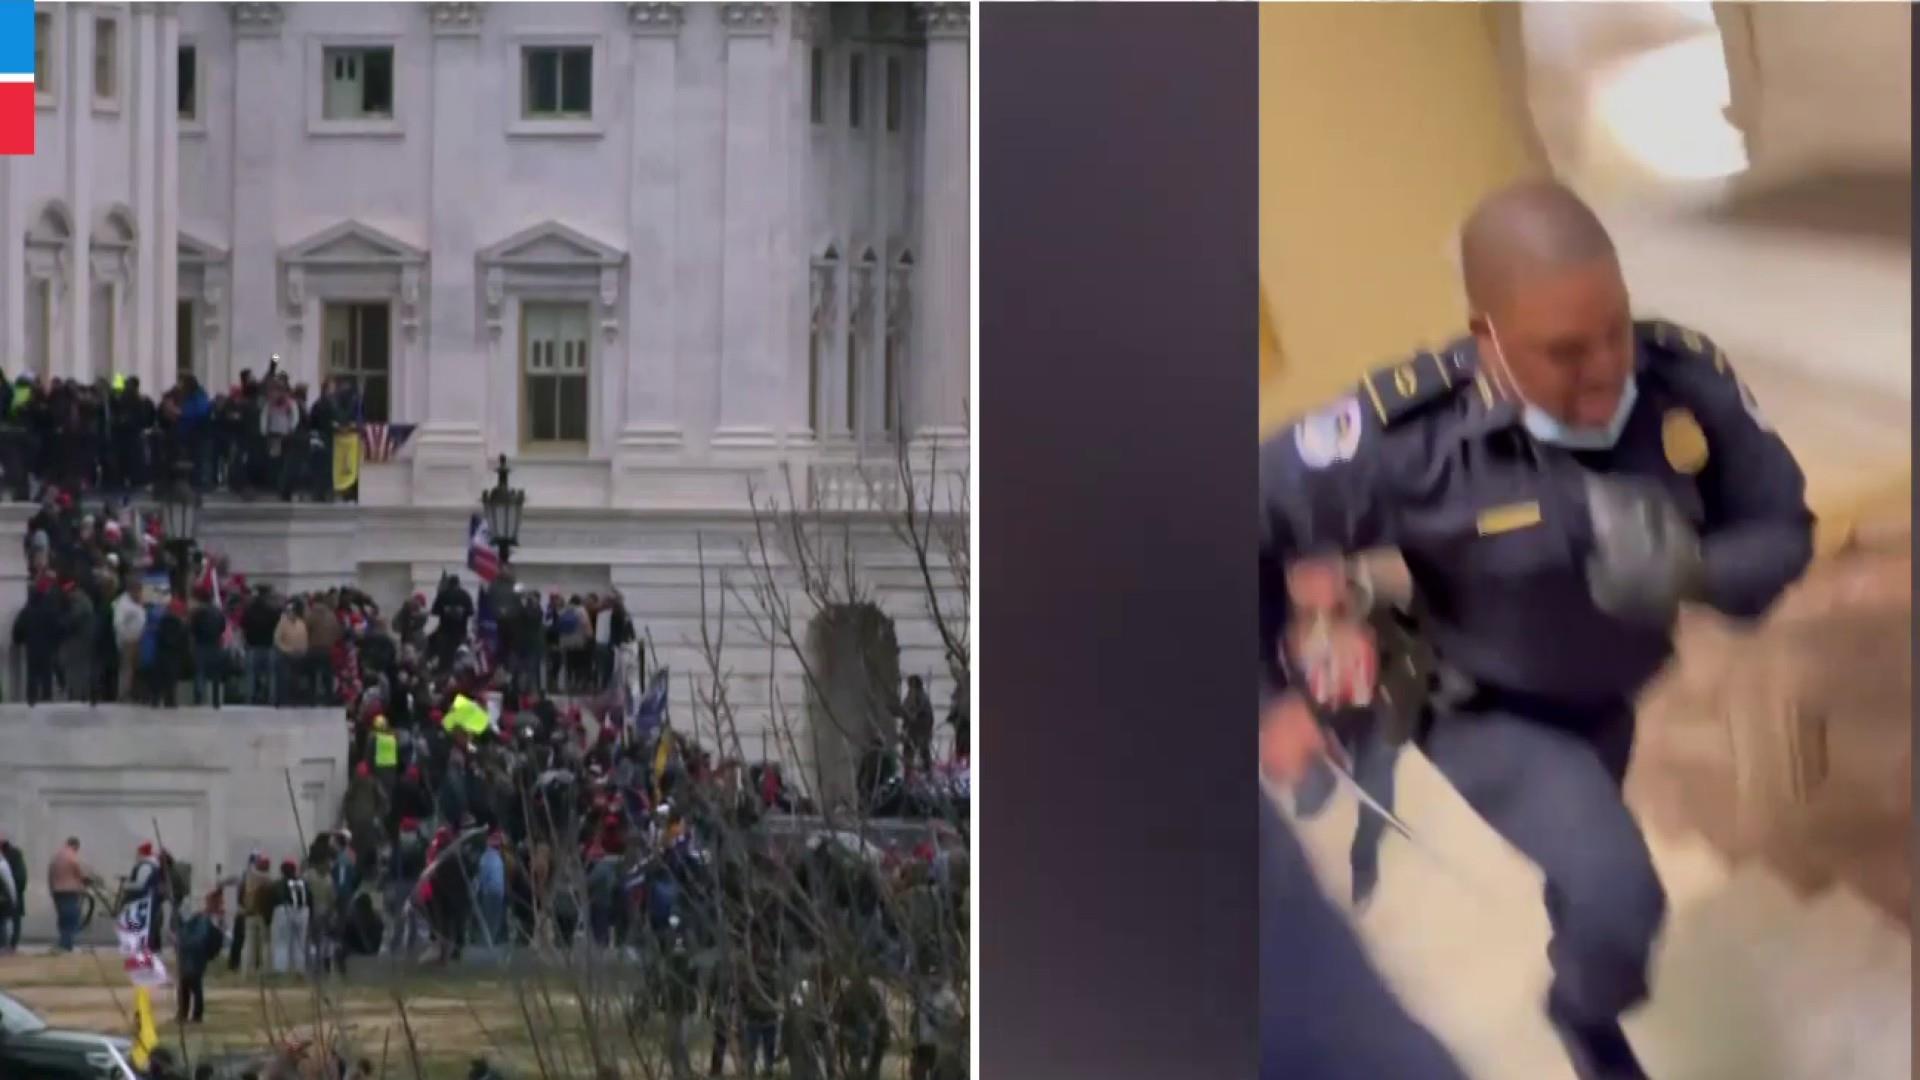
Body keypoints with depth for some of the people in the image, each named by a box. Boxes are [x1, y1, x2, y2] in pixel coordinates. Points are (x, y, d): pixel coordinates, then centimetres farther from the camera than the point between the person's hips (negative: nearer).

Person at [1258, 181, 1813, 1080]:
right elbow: (1257, 517, -29)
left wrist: (1693, 569, -43)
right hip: (1488, 714, -5)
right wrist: (1272, 695, -19)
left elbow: (1782, 531, -20)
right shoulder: (1410, 436, -40)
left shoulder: (1689, 383, -31)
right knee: (1616, 896, -26)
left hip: (1607, 697, 5)